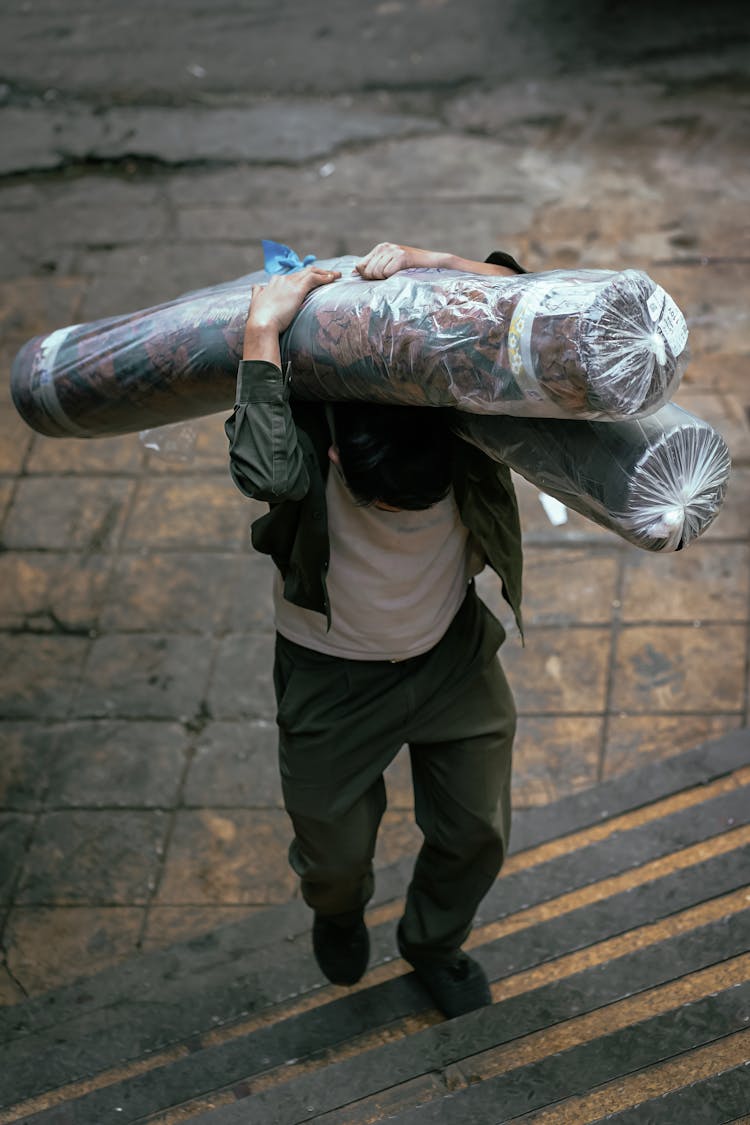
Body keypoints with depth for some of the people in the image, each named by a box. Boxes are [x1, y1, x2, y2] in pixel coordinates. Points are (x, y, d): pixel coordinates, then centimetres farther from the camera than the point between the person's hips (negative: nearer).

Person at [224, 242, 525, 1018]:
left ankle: (433, 944, 48)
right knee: (337, 848, 14)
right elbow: (265, 473, -57)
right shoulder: (301, 438, -34)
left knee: (476, 831, 15)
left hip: (454, 654, 3)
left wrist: (428, 263, -41)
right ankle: (337, 911, 54)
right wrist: (263, 329, -53)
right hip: (333, 677, -2)